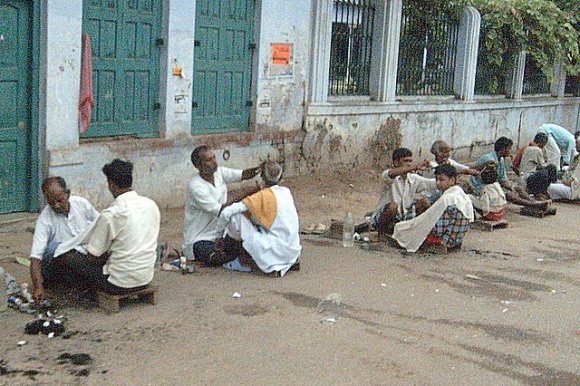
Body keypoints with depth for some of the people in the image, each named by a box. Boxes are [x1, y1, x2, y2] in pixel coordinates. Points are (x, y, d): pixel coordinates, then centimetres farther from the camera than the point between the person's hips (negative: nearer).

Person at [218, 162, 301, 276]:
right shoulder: (286, 192, 7)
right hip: (293, 250, 7)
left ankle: (243, 263, 7)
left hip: (278, 251, -7)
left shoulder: (264, 196, -13)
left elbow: (226, 213, -17)